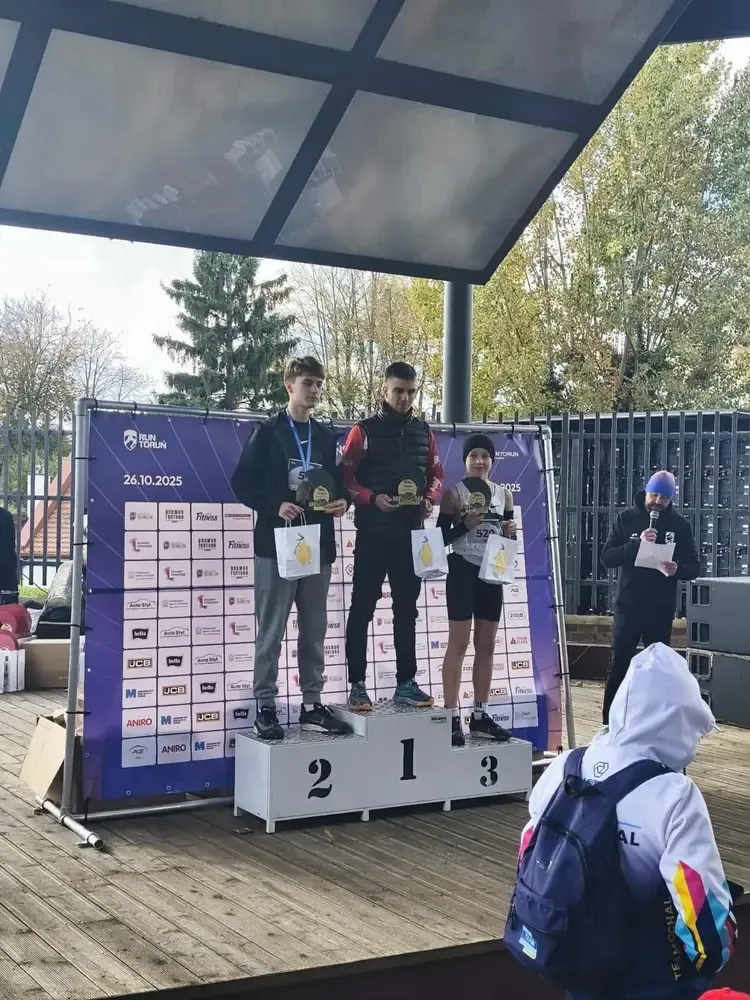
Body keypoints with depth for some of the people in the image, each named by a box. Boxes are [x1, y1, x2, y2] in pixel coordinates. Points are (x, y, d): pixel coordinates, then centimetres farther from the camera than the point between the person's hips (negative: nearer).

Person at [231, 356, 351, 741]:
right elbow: (242, 482, -5)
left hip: (318, 544, 5)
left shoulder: (325, 437, 14)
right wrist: (275, 506, -18)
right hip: (277, 543, -5)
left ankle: (311, 704, 16)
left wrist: (343, 501, -2)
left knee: (314, 630, 8)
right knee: (271, 630, -2)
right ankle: (266, 707, 5)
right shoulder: (268, 431, 0)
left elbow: (336, 481, 19)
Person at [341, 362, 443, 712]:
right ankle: (357, 685, 4)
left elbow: (436, 474, 14)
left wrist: (429, 499, -5)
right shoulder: (364, 430, -4)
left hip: (411, 533, 4)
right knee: (362, 609, -1)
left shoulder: (423, 432, 9)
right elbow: (345, 478, -7)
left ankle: (406, 682, 18)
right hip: (373, 534, -4)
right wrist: (373, 499, -21)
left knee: (407, 609, 10)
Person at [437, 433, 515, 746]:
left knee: (487, 645, 9)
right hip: (463, 571, -5)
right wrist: (465, 524, -21)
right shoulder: (455, 493, -5)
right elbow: (441, 537, -6)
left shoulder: (504, 494, 9)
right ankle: (452, 717, -3)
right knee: (458, 643, -5)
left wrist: (511, 532, -6)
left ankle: (480, 716, 17)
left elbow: (507, 536, 15)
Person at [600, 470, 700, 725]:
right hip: (628, 607, -1)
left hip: (661, 610, 1)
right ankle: (609, 721, 10)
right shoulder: (626, 519, 0)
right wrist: (637, 543, -22)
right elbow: (607, 558, -7)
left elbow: (694, 567, 2)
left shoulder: (680, 525, 2)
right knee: (619, 666, 2)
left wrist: (678, 569, -20)